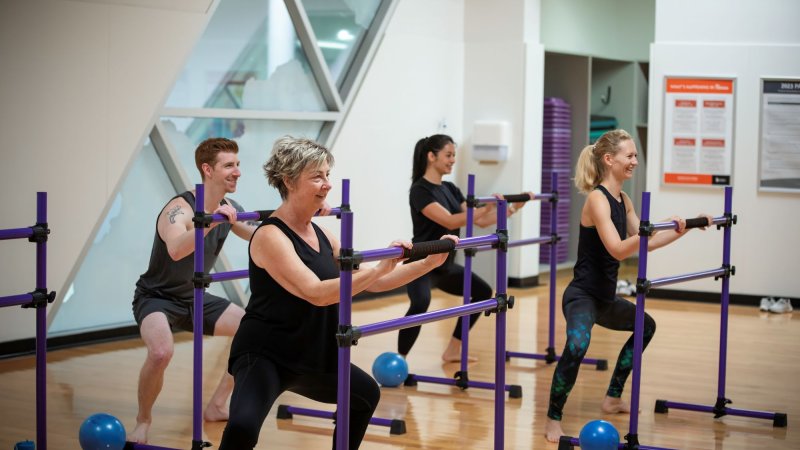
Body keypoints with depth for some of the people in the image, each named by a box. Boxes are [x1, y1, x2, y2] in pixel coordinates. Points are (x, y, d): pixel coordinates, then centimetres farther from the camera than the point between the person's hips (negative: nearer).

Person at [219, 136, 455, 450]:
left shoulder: (321, 235, 7)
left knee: (366, 394, 27)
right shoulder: (271, 236, -18)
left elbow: (372, 283, 12)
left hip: (310, 355, 9)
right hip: (264, 354, -9)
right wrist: (381, 268, -33)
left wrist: (429, 263, 4)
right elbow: (316, 293, -29)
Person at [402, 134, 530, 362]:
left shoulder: (449, 189, 9)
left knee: (483, 292, 23)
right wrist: (487, 207, -36)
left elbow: (480, 221, 10)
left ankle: (452, 350, 26)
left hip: (445, 264, 10)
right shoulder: (420, 190, -17)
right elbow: (450, 222, -28)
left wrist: (513, 208, 0)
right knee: (420, 303, -37)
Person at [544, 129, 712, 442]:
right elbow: (618, 250, -29)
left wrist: (682, 230, 15)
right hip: (582, 295, -10)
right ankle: (553, 419, -22)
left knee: (646, 326, 32)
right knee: (577, 346, -38)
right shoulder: (597, 199, -19)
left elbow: (644, 243, 17)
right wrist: (657, 228, -38)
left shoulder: (623, 200, 7)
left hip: (605, 297, 10)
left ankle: (613, 398, 38)